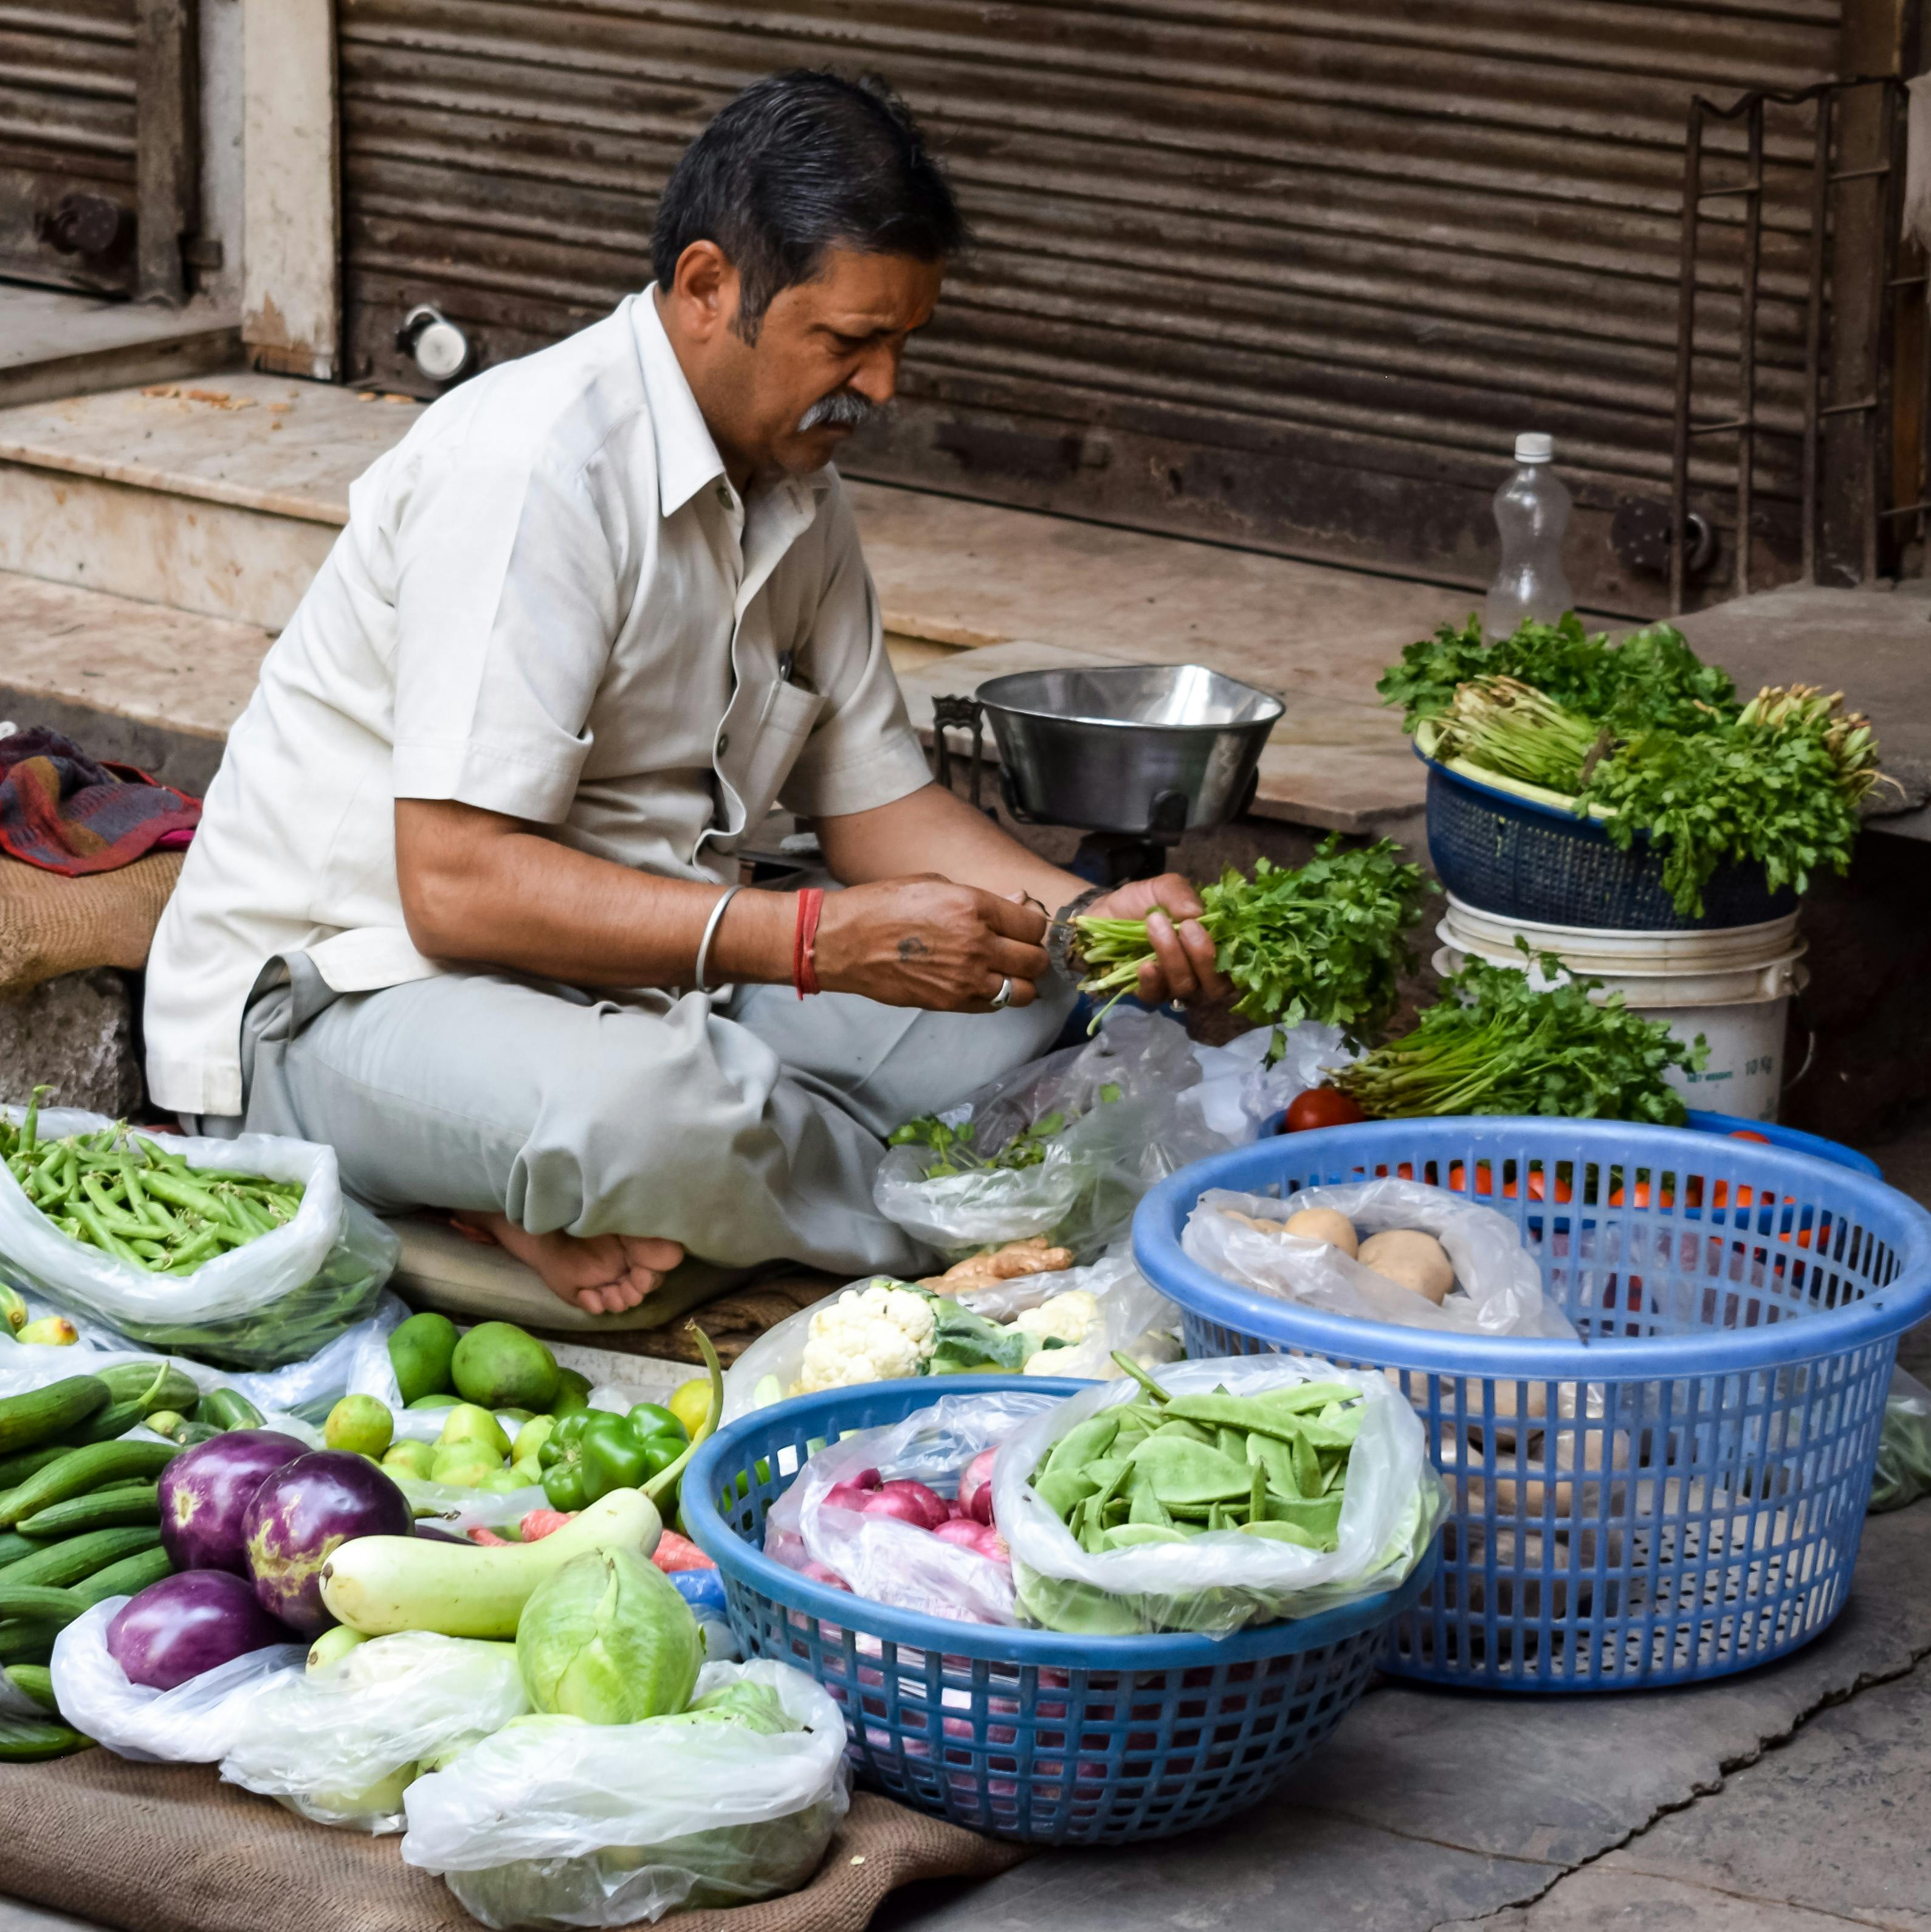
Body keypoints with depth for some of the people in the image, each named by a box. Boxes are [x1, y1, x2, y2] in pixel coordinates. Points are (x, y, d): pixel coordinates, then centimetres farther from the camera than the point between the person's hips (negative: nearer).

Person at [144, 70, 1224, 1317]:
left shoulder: (797, 491, 7)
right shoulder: (535, 465, -22)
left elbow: (873, 795, 14)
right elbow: (458, 885, -28)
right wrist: (819, 940, -31)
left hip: (630, 985, 9)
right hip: (340, 999, -9)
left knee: (1025, 995, -4)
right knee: (641, 1108, -40)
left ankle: (566, 1197, -13)